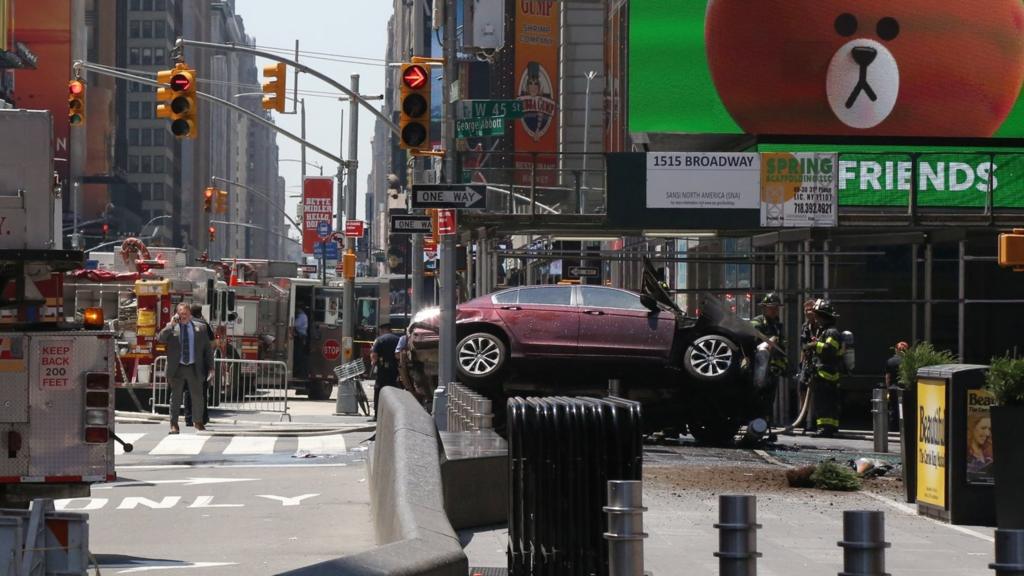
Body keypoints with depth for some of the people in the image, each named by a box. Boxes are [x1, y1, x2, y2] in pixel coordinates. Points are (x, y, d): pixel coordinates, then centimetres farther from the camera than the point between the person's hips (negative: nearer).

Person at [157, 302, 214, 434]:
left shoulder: (199, 329, 6)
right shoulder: (171, 328, 4)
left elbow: (208, 349, 9)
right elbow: (160, 338, -13)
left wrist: (210, 367, 4)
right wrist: (171, 324, -18)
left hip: (194, 368, 1)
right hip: (177, 369, -1)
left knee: (197, 396, 7)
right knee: (175, 396, 2)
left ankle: (198, 422, 22)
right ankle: (174, 424, 8)